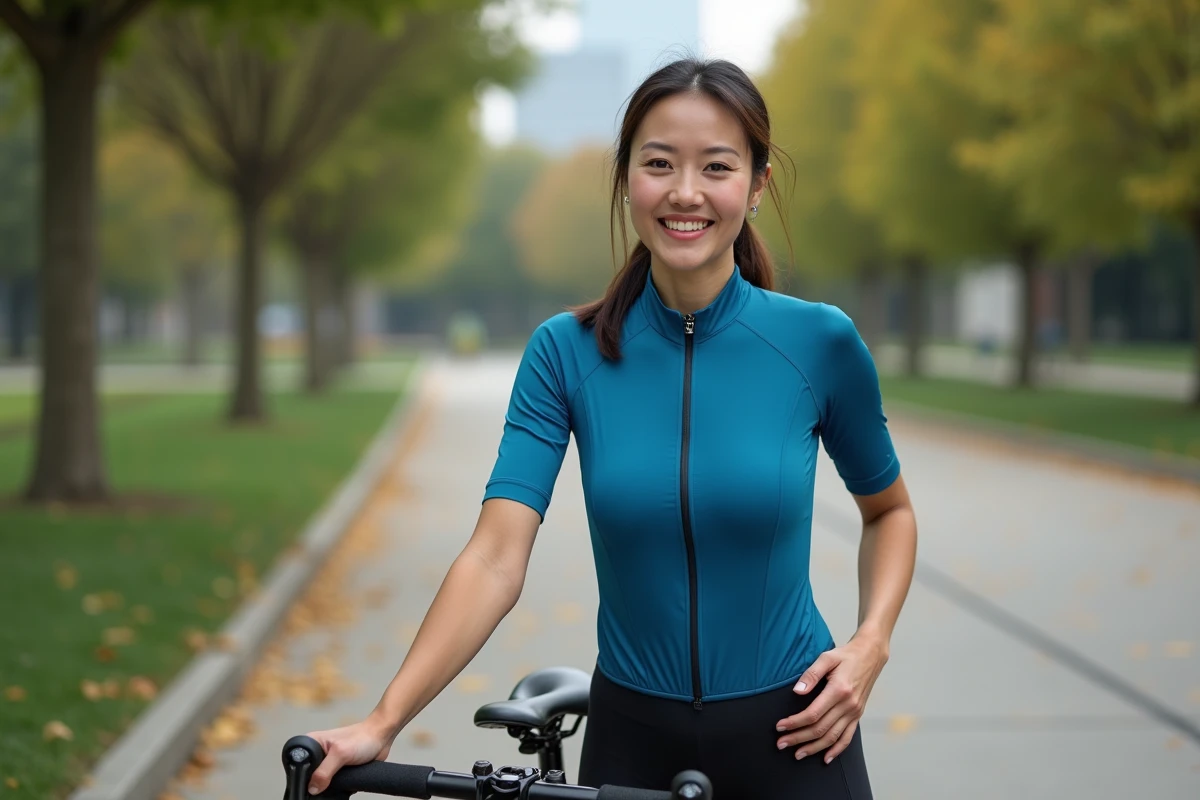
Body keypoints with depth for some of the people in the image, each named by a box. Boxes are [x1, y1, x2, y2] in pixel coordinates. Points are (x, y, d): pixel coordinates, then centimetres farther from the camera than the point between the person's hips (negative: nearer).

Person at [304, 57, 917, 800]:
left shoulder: (820, 340, -9)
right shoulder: (565, 351, -8)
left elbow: (888, 510, 8)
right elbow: (496, 558, -17)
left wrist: (871, 643, -9)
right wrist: (383, 723, -27)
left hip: (789, 733, -1)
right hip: (633, 736, 1)